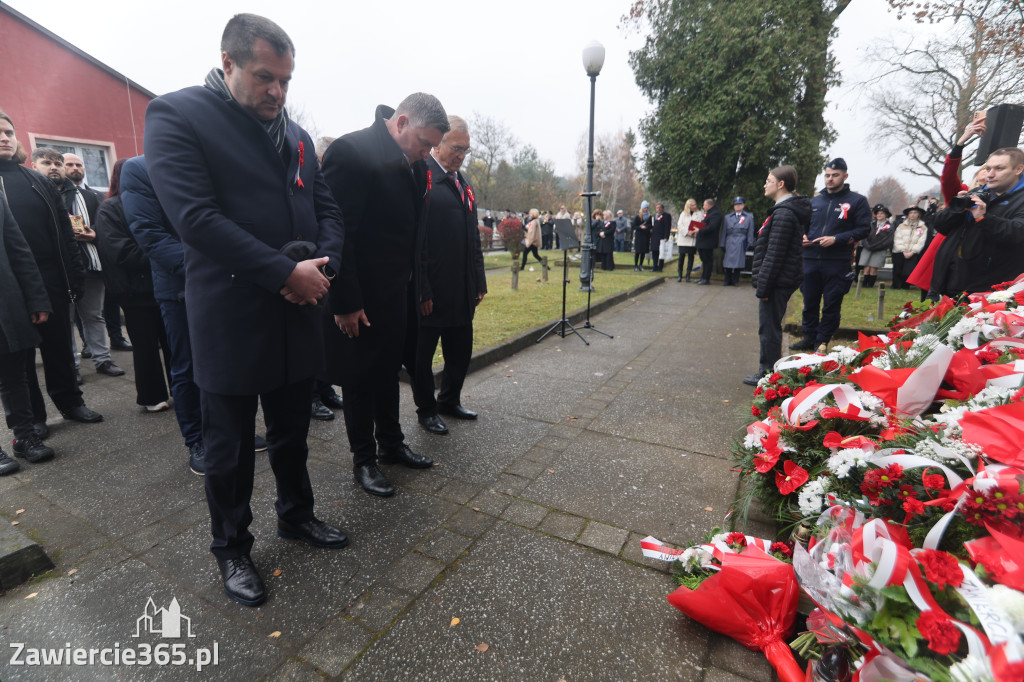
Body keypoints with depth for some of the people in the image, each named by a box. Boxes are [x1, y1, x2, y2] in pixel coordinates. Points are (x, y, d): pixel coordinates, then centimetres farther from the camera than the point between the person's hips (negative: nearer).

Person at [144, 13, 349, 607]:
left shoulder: (297, 135, 14)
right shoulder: (177, 114, -5)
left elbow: (328, 209, 10)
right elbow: (195, 217, -18)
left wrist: (324, 268, -10)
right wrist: (288, 273, -21)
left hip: (298, 314, 5)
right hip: (231, 322, -5)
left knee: (292, 433, 19)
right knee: (231, 447, 11)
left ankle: (296, 514, 41)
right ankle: (232, 548, 32)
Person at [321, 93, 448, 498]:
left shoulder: (414, 164, 7)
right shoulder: (352, 151, -18)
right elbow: (337, 232, -21)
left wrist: (419, 287, 7)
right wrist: (345, 303, -21)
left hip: (395, 292, 8)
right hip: (359, 299, -8)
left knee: (389, 370, 19)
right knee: (359, 377, 7)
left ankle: (391, 444, 37)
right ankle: (363, 460, 25)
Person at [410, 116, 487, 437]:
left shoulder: (462, 181, 16)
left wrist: (479, 282, 14)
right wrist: (421, 289, -19)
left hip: (462, 291, 8)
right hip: (430, 292, -8)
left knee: (461, 351, 17)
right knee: (422, 353, 8)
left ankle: (449, 401, 36)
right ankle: (427, 410, 26)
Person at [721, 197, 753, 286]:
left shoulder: (749, 217, 9)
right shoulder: (727, 217, 12)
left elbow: (750, 232, 7)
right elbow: (724, 232, 11)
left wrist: (749, 245, 1)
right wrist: (722, 245, 4)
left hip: (741, 244, -1)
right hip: (729, 243, 1)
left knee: (738, 262, -3)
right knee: (728, 262, -2)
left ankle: (735, 281, 7)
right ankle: (728, 281, 9)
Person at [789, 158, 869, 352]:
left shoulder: (857, 201, 3)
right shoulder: (815, 201, 15)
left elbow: (863, 229, -3)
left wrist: (836, 239, -15)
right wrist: (803, 236, 3)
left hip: (837, 262, -4)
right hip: (810, 259, 4)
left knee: (832, 304, 2)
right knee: (809, 301, 10)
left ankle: (822, 341, 13)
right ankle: (809, 337, 21)